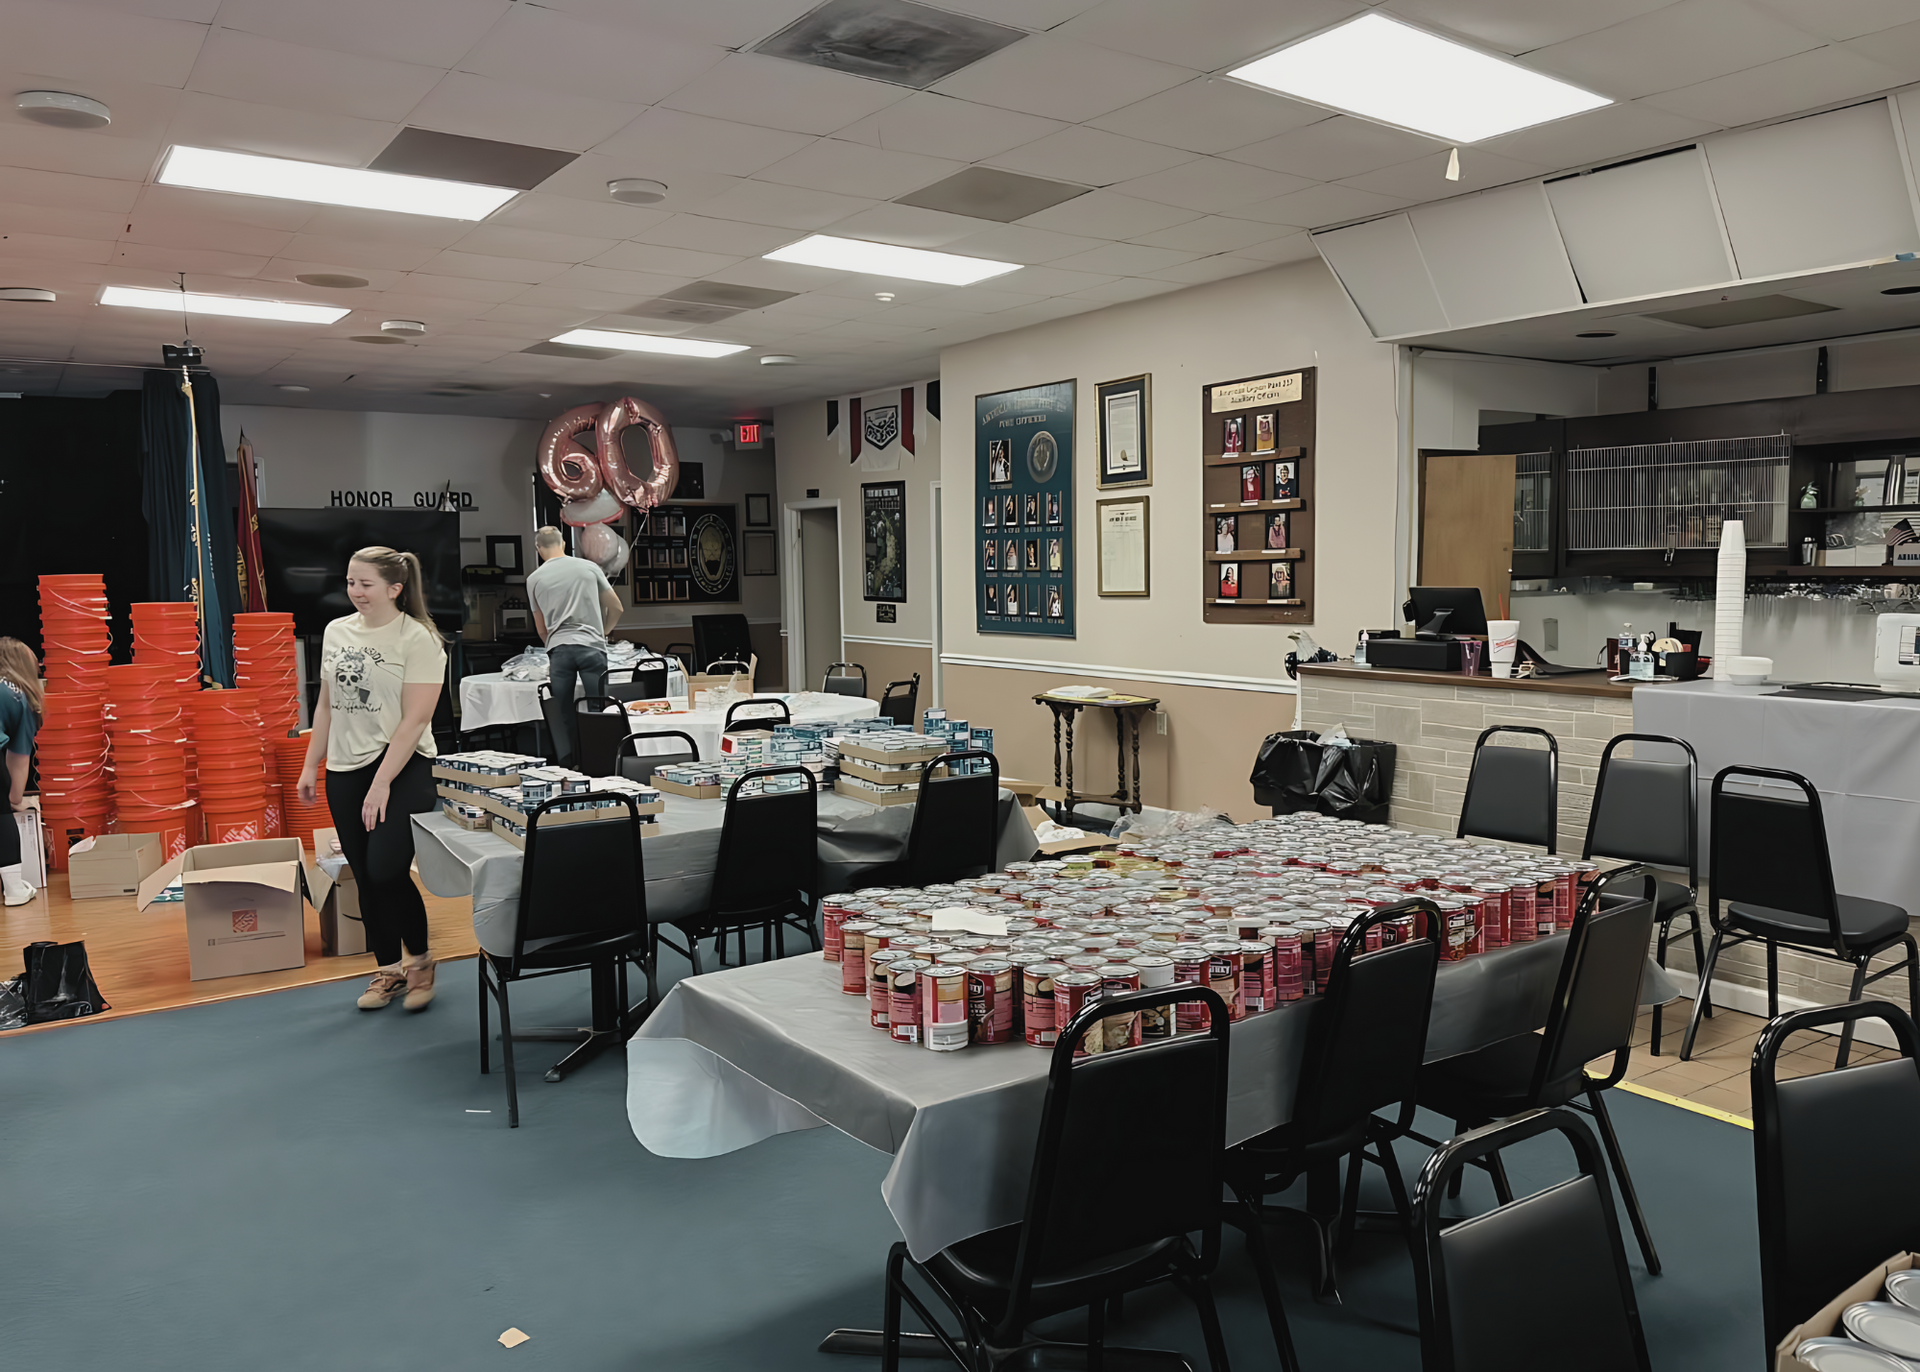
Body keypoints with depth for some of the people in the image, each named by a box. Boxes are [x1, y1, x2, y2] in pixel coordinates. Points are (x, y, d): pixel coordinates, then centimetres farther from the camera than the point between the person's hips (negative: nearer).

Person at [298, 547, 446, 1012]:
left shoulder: (418, 639, -10)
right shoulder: (336, 631, 9)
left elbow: (414, 721, -14)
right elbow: (326, 704, 17)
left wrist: (381, 785, -17)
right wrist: (311, 764, 13)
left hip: (402, 768, -6)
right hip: (344, 769, 6)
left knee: (387, 869, -15)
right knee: (365, 878, 10)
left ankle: (419, 960, 9)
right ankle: (388, 969, 25)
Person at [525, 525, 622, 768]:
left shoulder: (534, 579, 11)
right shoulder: (589, 567, 10)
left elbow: (541, 628, 18)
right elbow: (615, 608, 15)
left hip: (558, 648, 1)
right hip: (591, 646, -1)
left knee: (562, 715, 7)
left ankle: (568, 768, 6)